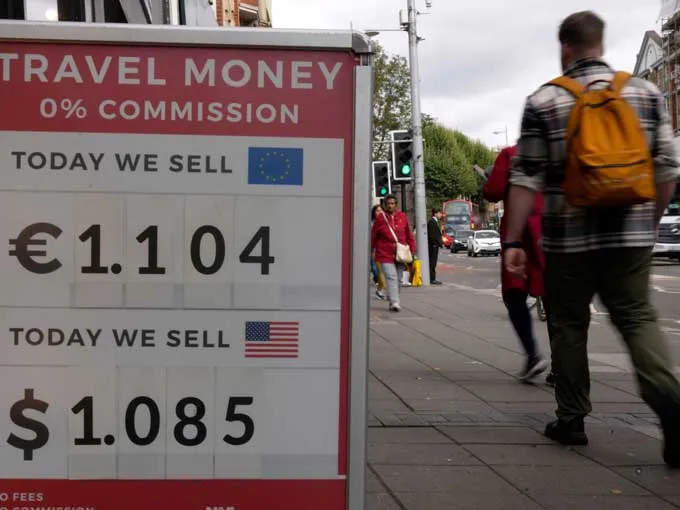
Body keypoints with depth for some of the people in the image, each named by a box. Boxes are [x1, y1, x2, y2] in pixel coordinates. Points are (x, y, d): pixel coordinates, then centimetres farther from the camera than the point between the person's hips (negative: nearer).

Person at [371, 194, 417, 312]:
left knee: (398, 278, 10)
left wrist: (412, 247, 9)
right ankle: (394, 302, -19)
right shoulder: (380, 218, -2)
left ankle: (392, 299, 26)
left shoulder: (402, 217, 5)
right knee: (391, 277, -15)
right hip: (385, 254, -3)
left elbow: (408, 234, 14)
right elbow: (373, 236, 5)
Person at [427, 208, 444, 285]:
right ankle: (432, 279, -7)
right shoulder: (431, 222, -13)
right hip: (433, 245, -10)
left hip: (436, 245, 10)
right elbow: (431, 235, -20)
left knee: (433, 263, 11)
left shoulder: (435, 222, 19)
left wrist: (440, 243, 12)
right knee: (432, 263, -8)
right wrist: (440, 243, -17)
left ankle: (433, 279, 15)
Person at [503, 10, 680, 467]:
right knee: (638, 317, 8)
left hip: (569, 236, -1)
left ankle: (572, 420, 19)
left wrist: (513, 241, -1)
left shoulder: (543, 101, -2)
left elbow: (526, 178, -4)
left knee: (569, 325, 12)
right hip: (631, 233, 2)